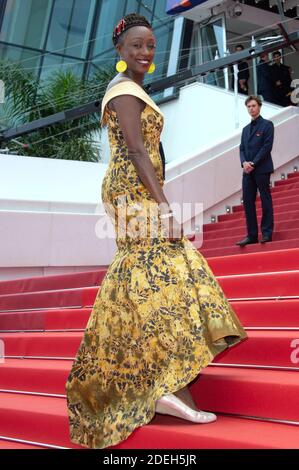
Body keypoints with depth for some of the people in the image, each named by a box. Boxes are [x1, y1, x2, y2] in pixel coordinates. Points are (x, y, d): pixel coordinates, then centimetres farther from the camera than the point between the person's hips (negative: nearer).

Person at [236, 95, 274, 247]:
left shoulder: (267, 125, 0)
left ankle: (267, 234, 2)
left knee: (266, 201, -2)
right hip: (248, 171, 6)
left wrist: (253, 163, -14)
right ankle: (252, 235, 6)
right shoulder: (246, 129, 20)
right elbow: (242, 149, 15)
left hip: (262, 169, -6)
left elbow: (267, 146, -8)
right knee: (248, 202, 3)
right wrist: (244, 163, -5)